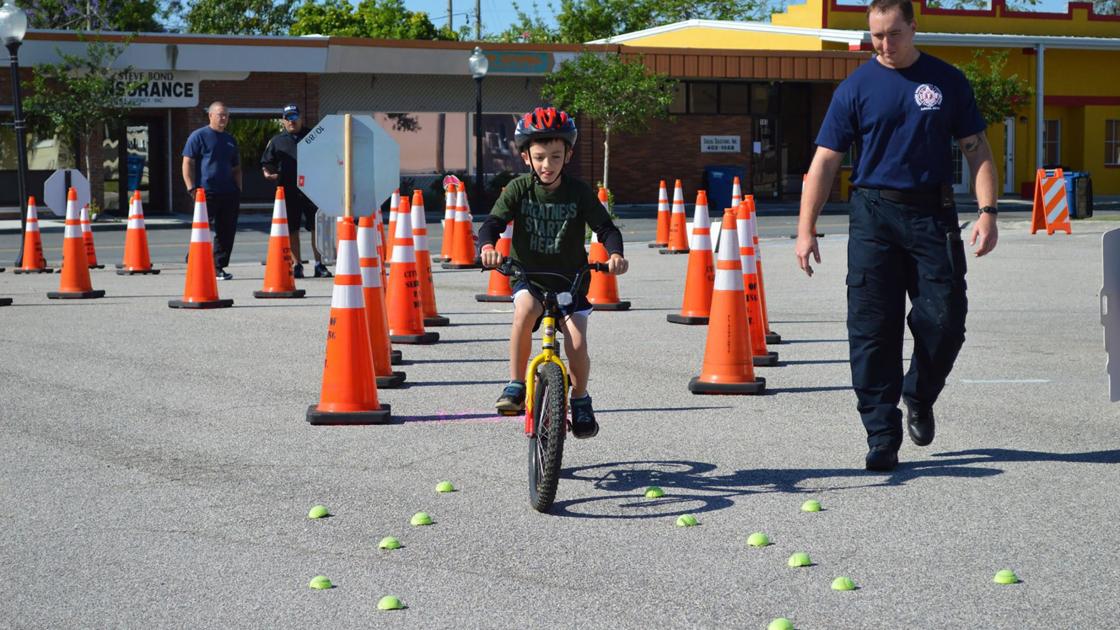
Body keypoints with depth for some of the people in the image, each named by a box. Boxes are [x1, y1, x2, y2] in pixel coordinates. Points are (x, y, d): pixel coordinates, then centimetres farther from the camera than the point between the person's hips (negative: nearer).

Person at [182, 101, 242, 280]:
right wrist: (192, 190, -11)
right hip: (206, 193, -6)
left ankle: (219, 267, 13)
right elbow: (187, 164, -3)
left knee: (227, 232, 5)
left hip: (229, 193, 6)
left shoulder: (230, 140, 20)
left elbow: (236, 169, 26)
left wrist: (238, 192, 15)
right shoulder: (198, 136, 1)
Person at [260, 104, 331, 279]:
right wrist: (268, 172, -8)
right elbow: (267, 163, 13)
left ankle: (319, 265, 5)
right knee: (292, 230, 2)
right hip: (289, 191, 0)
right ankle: (297, 266, 10)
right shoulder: (277, 141, 11)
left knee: (317, 228, -2)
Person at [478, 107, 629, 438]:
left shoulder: (579, 192, -8)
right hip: (528, 276, 0)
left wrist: (615, 253, -31)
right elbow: (492, 223, -15)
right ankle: (515, 385, -21)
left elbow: (606, 227, -10)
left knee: (577, 344, -16)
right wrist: (487, 246, -37)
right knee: (526, 308, -33)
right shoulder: (518, 189, -7)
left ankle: (580, 399, 14)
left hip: (570, 279, 0)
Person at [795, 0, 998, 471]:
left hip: (932, 215, 1)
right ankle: (882, 439, 1)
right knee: (872, 330, -5)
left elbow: (977, 150, 9)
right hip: (874, 215, -1)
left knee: (944, 320, -3)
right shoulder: (856, 88, 3)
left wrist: (987, 211, -3)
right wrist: (806, 229, -4)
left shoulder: (947, 82, 7)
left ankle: (919, 398, 26)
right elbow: (825, 161, 2)